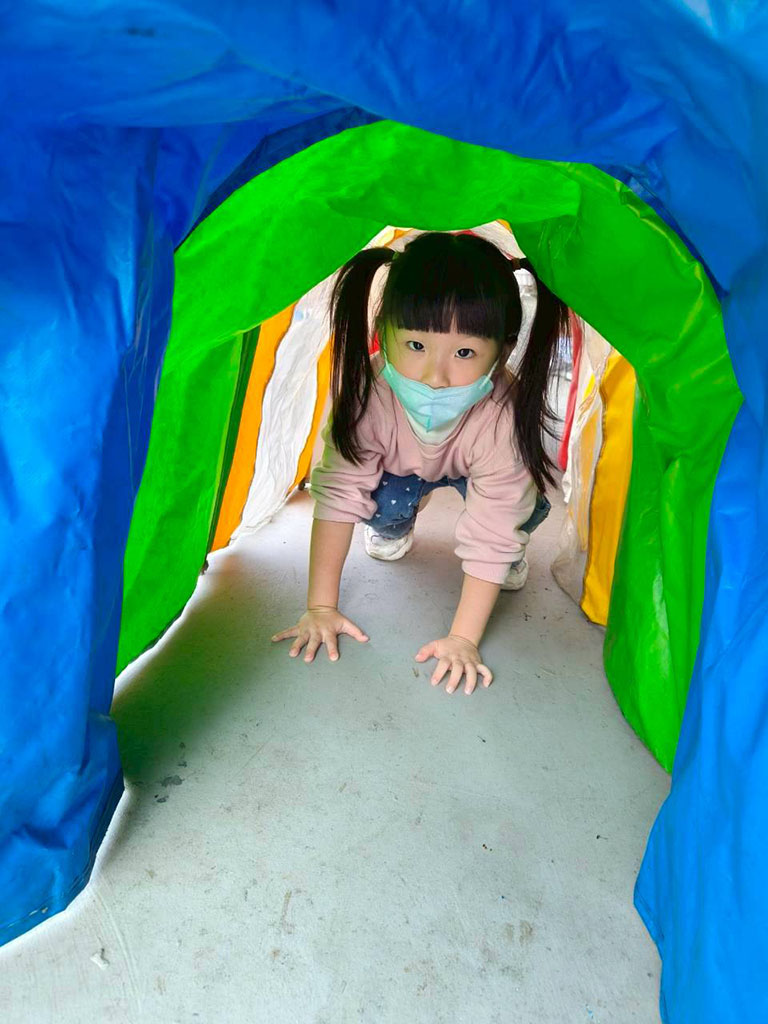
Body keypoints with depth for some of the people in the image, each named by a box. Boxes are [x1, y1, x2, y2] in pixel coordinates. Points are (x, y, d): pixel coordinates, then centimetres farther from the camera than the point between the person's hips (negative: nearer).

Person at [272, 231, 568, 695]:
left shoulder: (504, 417, -43)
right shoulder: (367, 393, -38)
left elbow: (490, 535, -36)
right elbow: (338, 494, -32)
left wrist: (463, 638, -37)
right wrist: (321, 606, -31)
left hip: (472, 471, -2)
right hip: (400, 468, 2)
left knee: (525, 504, -30)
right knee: (384, 503, -27)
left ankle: (512, 552, 5)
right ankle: (395, 528, 10)